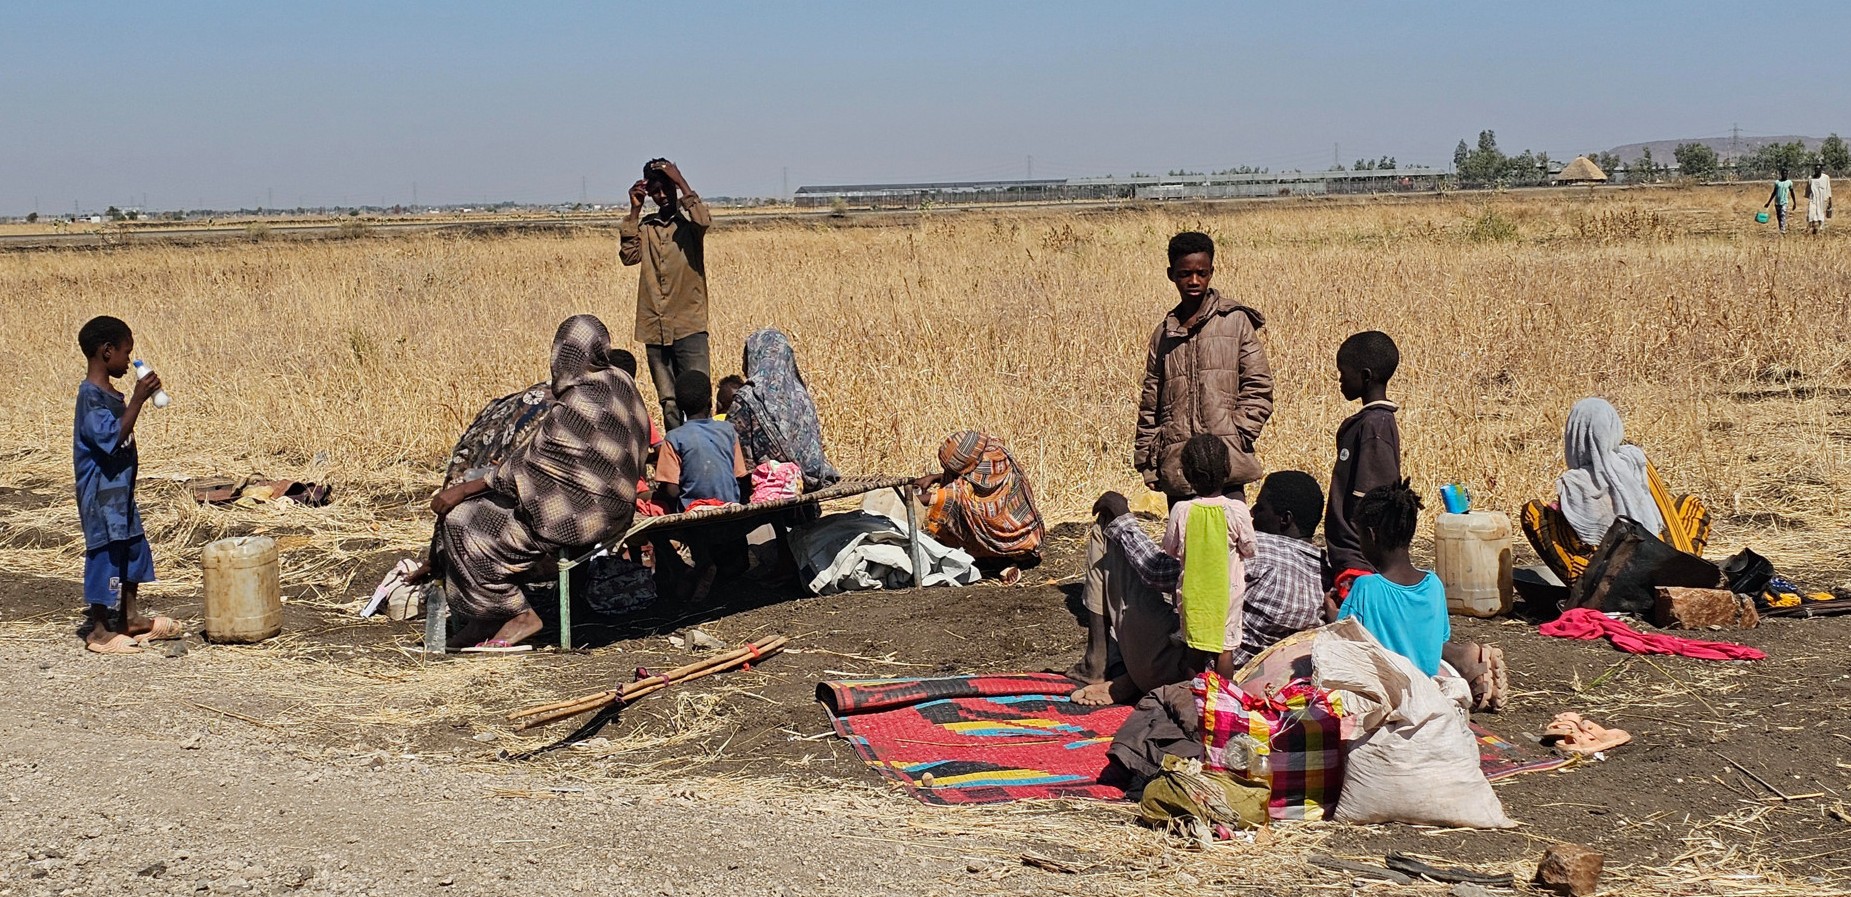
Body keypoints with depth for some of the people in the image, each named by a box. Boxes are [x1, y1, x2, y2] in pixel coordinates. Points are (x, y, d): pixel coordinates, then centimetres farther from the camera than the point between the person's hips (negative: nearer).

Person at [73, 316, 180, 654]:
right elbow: (112, 437, -30)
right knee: (105, 556, -2)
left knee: (133, 551, 17)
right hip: (101, 494, -10)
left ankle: (130, 618, 29)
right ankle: (98, 630, 7)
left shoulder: (110, 394, 11)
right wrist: (137, 400, -31)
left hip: (120, 491, 10)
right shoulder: (91, 396, -20)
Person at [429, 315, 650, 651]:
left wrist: (463, 489, -10)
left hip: (573, 516, -10)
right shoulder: (620, 383, 5)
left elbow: (528, 466, -18)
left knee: (459, 519, -4)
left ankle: (517, 615, 5)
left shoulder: (579, 405, -24)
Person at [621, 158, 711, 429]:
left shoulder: (688, 220, 3)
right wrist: (634, 210, -1)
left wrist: (680, 182, -13)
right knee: (669, 405, 7)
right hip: (655, 329, 4)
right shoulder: (645, 226, 13)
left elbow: (704, 221, -19)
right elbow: (628, 254, -1)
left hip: (689, 326, -4)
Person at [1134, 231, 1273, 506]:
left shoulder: (1236, 321, 6)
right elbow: (1150, 404, 19)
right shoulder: (1163, 334, 17)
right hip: (1175, 467, 3)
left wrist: (1236, 437, -7)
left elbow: (1258, 389, 4)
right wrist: (1147, 462, 12)